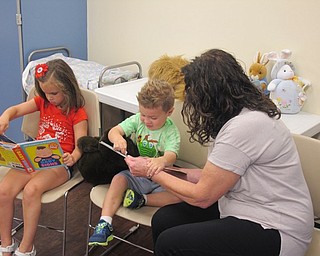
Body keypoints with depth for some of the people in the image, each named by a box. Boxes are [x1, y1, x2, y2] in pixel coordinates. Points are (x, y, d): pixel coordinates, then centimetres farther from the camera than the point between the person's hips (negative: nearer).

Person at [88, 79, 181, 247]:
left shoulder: (171, 132, -15)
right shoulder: (138, 120, -3)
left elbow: (171, 155, -32)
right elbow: (114, 131, -11)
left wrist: (162, 161, -58)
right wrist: (117, 138, -37)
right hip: (136, 173, 3)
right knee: (119, 179, -28)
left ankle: (142, 200, -19)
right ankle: (104, 225, -30)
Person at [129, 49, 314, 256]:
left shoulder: (246, 127, -24)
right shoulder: (241, 115, 5)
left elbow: (202, 196, -17)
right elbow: (212, 176, 7)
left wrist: (152, 172, -5)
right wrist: (163, 170, 9)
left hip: (275, 232, -9)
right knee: (163, 220, -2)